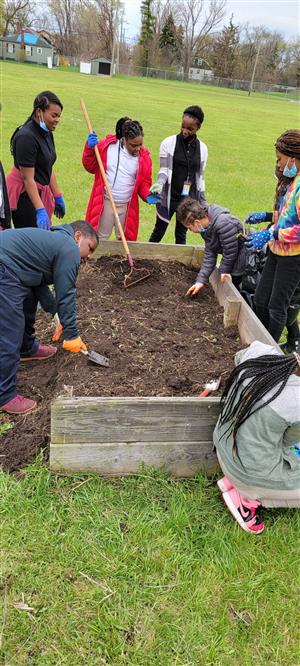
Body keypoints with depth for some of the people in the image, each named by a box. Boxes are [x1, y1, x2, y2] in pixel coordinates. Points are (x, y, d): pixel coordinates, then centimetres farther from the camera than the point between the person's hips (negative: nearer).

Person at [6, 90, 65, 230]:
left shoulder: (47, 133, 9)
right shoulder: (26, 137, -19)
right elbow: (28, 178, -22)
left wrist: (58, 197, 17)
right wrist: (40, 210, -27)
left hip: (40, 192, 9)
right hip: (24, 196, -9)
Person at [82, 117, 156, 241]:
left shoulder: (144, 157, -3)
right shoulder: (106, 146, -8)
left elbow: (144, 182, 8)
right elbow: (90, 167, 1)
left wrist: (147, 195, -13)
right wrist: (90, 149, -15)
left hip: (127, 207, 2)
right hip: (105, 203, -1)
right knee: (100, 239, 9)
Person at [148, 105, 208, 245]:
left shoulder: (202, 148, 3)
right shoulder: (168, 143, -7)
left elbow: (200, 177, 9)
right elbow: (164, 169, -9)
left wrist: (203, 203, 9)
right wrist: (159, 183, -31)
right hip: (168, 197, -2)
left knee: (181, 235, 13)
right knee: (158, 233, 8)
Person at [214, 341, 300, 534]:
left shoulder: (259, 351, -19)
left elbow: (239, 356, 9)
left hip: (225, 445, 7)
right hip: (250, 470, -7)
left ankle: (234, 479, 16)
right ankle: (248, 497, 8)